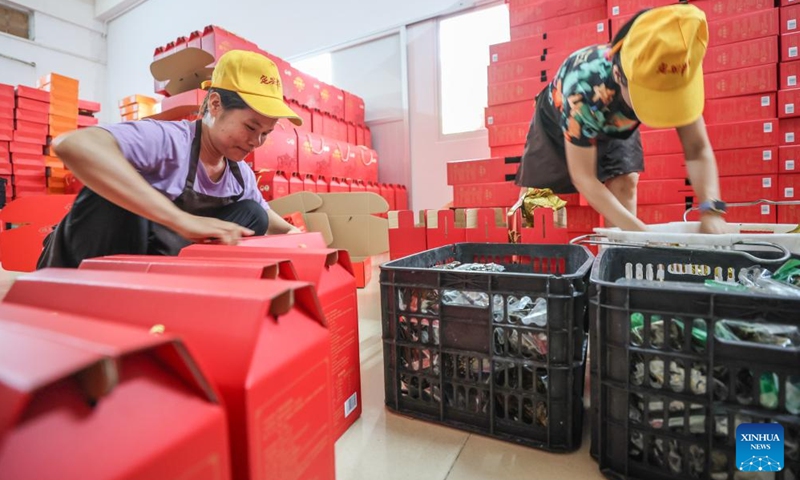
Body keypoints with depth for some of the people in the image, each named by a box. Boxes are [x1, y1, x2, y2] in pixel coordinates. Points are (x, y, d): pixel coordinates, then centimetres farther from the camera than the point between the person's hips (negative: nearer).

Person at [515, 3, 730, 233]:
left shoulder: (675, 80, -30)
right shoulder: (585, 87, -44)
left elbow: (698, 149, -24)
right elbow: (583, 178, -39)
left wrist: (710, 208, -43)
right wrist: (642, 232, -45)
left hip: (616, 126, 4)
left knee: (625, 182, -16)